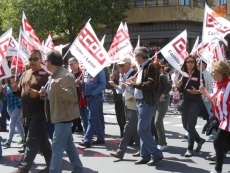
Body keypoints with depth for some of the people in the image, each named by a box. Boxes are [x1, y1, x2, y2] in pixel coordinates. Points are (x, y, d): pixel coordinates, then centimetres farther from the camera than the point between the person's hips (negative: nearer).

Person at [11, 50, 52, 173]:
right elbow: (21, 92, 20)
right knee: (41, 140, 14)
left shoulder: (45, 75, -9)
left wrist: (38, 94, -30)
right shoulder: (25, 74, 14)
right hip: (28, 113, 8)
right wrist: (16, 90, -1)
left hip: (39, 113, -8)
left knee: (32, 141, -7)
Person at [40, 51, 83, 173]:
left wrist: (58, 87, -39)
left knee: (57, 147, -10)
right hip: (59, 115, 10)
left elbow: (72, 96, -24)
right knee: (68, 144, 15)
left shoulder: (65, 76, -18)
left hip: (64, 115, -10)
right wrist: (46, 93, 5)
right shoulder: (53, 76, 13)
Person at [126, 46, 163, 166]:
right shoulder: (143, 67, 17)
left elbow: (151, 84, -21)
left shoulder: (151, 66, -11)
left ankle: (156, 154, -4)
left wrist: (135, 84, -16)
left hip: (147, 102, -10)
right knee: (144, 130, 10)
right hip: (141, 102, 10)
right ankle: (145, 156, 15)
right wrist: (136, 82, 7)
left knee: (142, 130, -11)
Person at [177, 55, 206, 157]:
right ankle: (199, 140, 35)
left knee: (190, 126, -8)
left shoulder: (198, 74, -5)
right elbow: (180, 90, 11)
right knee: (185, 125, 12)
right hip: (185, 102, 5)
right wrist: (179, 85, -11)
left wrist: (197, 92, -25)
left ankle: (190, 149, 3)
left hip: (195, 102, -5)